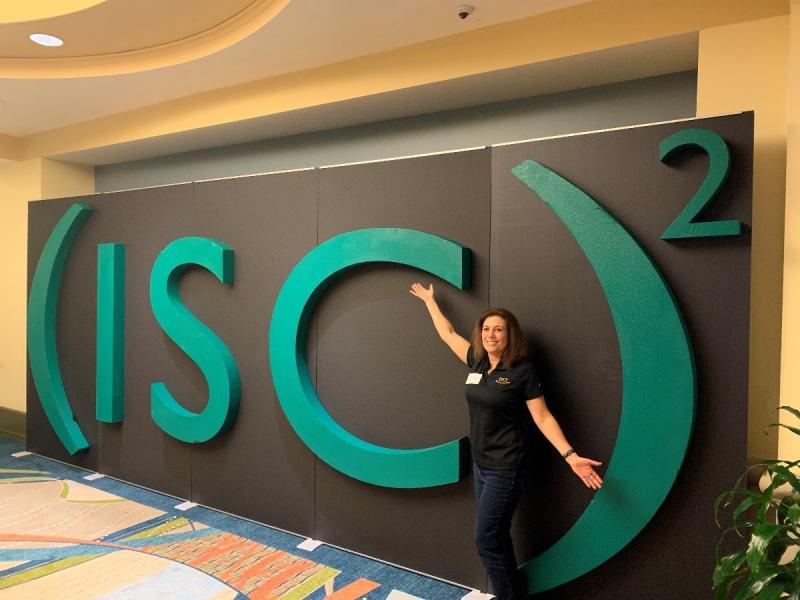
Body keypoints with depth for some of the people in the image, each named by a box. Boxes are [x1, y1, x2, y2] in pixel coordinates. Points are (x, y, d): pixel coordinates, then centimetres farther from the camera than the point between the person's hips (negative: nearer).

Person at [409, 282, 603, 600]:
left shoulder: (522, 371, -13)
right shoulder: (477, 361, 2)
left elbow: (543, 418, -11)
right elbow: (447, 333, 14)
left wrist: (571, 456, -20)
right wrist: (429, 299, 23)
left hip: (505, 469, -7)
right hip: (480, 465, 7)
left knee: (486, 541, -2)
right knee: (497, 539, 17)